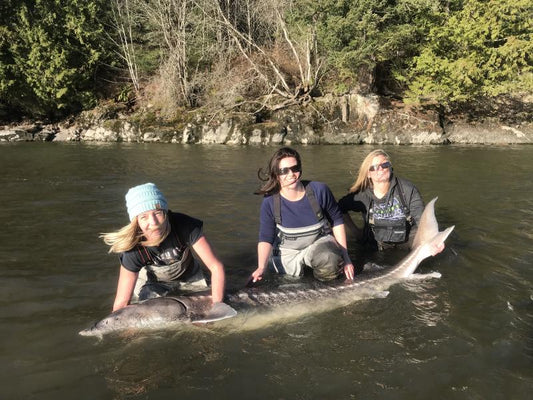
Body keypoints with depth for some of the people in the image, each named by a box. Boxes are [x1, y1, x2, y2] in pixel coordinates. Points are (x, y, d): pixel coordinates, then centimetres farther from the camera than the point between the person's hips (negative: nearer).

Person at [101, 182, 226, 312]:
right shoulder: (134, 250, -35)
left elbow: (216, 267, -33)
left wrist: (215, 309, -35)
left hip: (189, 279, 1)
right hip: (153, 282, -1)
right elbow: (121, 302, -28)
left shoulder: (184, 225, -36)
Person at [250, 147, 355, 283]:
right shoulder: (270, 202, -18)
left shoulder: (319, 190, -19)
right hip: (287, 252, 2)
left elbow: (337, 222, -5)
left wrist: (345, 257, -5)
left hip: (320, 242, -1)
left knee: (330, 262, -33)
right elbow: (266, 238, -12)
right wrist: (261, 267, -30)